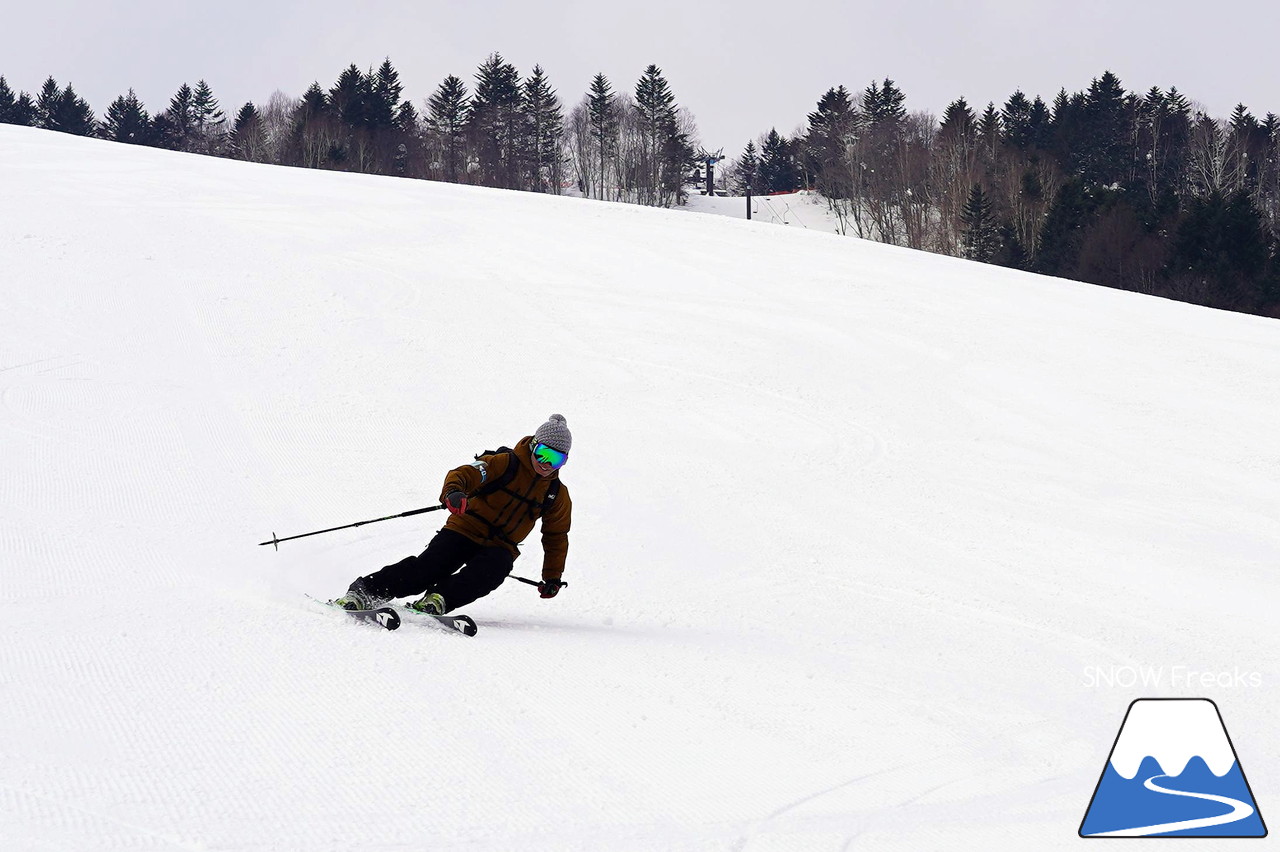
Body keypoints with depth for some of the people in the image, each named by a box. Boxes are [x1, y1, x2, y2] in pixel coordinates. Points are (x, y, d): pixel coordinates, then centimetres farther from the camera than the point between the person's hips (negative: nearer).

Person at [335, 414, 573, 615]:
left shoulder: (558, 495, 9)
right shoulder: (503, 464, -6)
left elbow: (556, 537, 23)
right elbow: (463, 474, -18)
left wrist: (552, 577, 20)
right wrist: (452, 493, -42)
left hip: (499, 548, 3)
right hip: (465, 530, -3)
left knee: (490, 572, -33)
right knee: (429, 566, -25)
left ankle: (438, 599, -41)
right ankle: (363, 591, -24)